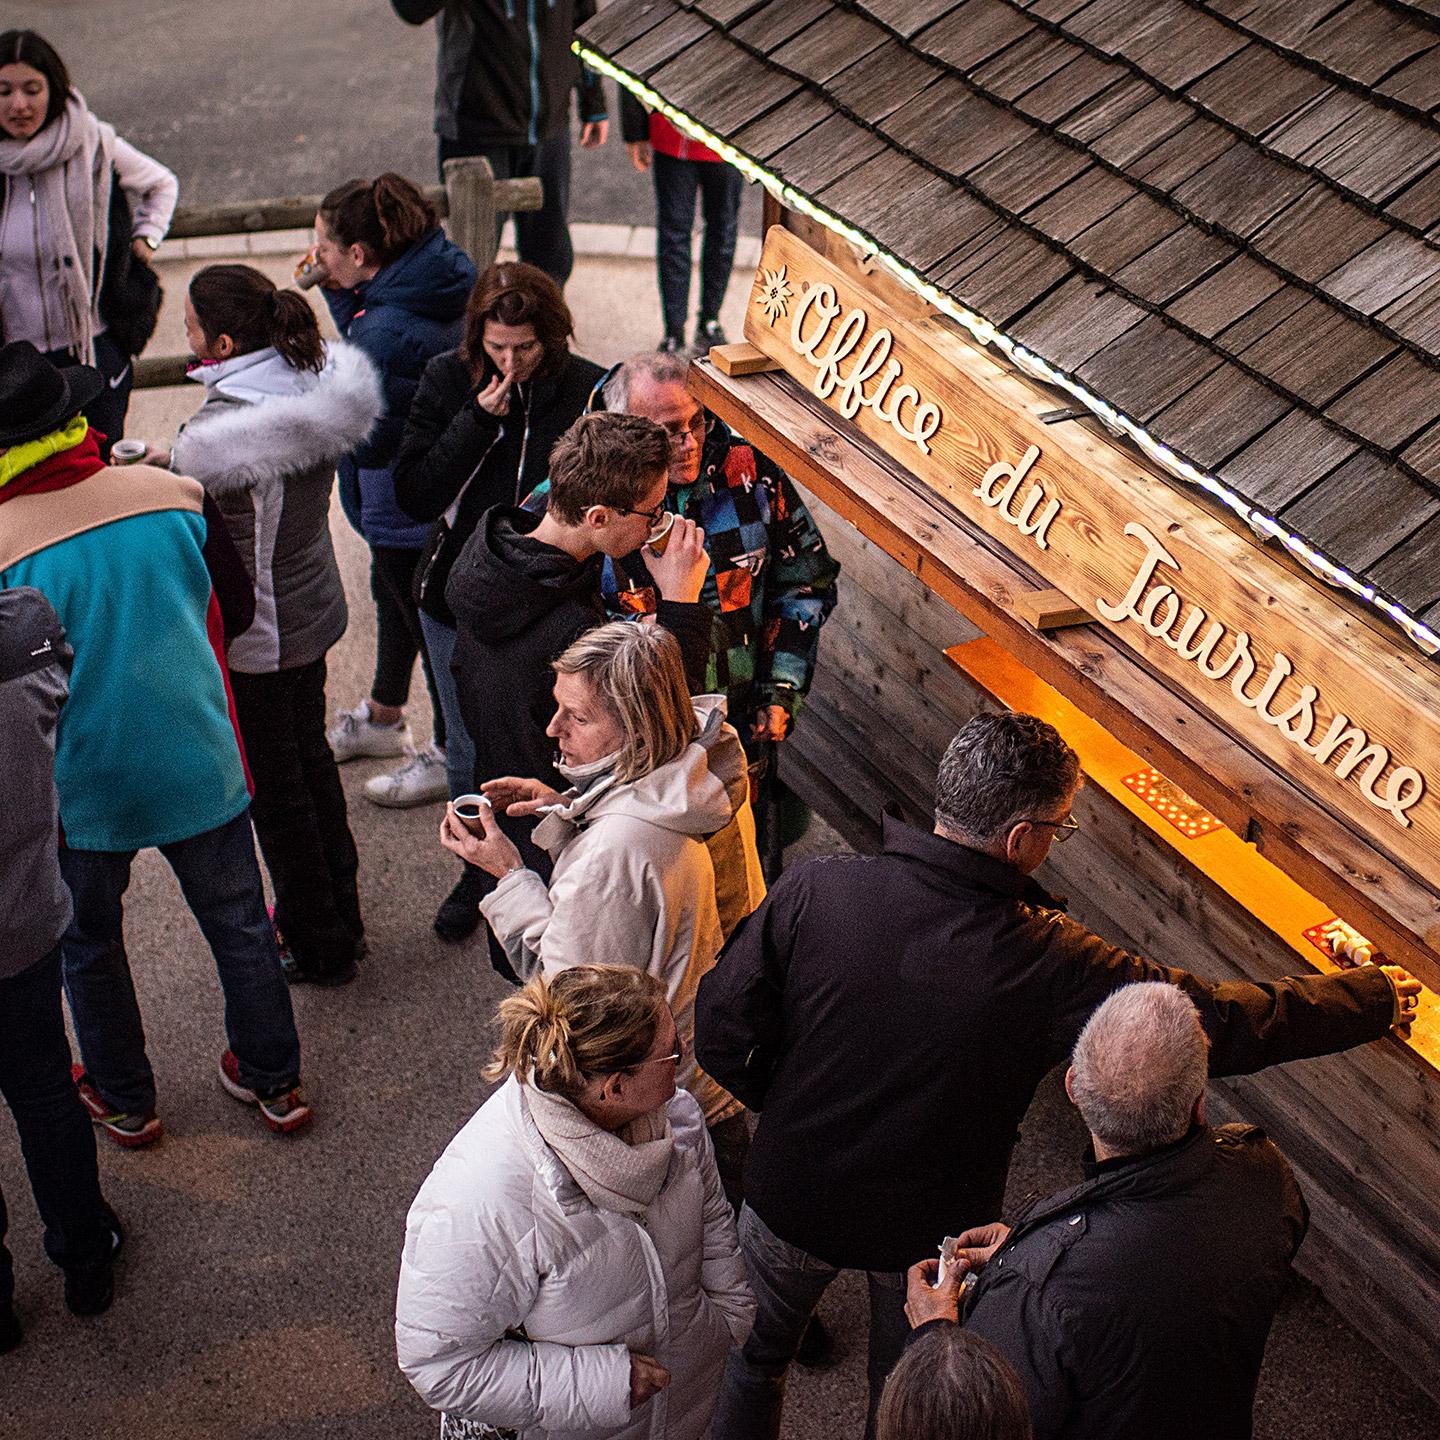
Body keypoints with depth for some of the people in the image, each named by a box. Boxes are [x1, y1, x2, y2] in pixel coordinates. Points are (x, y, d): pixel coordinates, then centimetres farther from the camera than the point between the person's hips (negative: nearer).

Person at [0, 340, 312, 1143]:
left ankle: (125, 1104, 35)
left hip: (82, 784, -2)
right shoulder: (172, 494, -9)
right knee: (240, 924, 19)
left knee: (90, 945, 20)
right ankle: (275, 1081, 34)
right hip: (198, 763, 3)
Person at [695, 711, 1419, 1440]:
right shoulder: (1054, 964, -29)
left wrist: (788, 1102, 4)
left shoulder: (814, 893, -26)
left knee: (757, 1350, 30)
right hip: (930, 1229, -1)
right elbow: (1226, 1023, -19)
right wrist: (1377, 998, -3)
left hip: (792, 1196, 1)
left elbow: (722, 1030, -18)